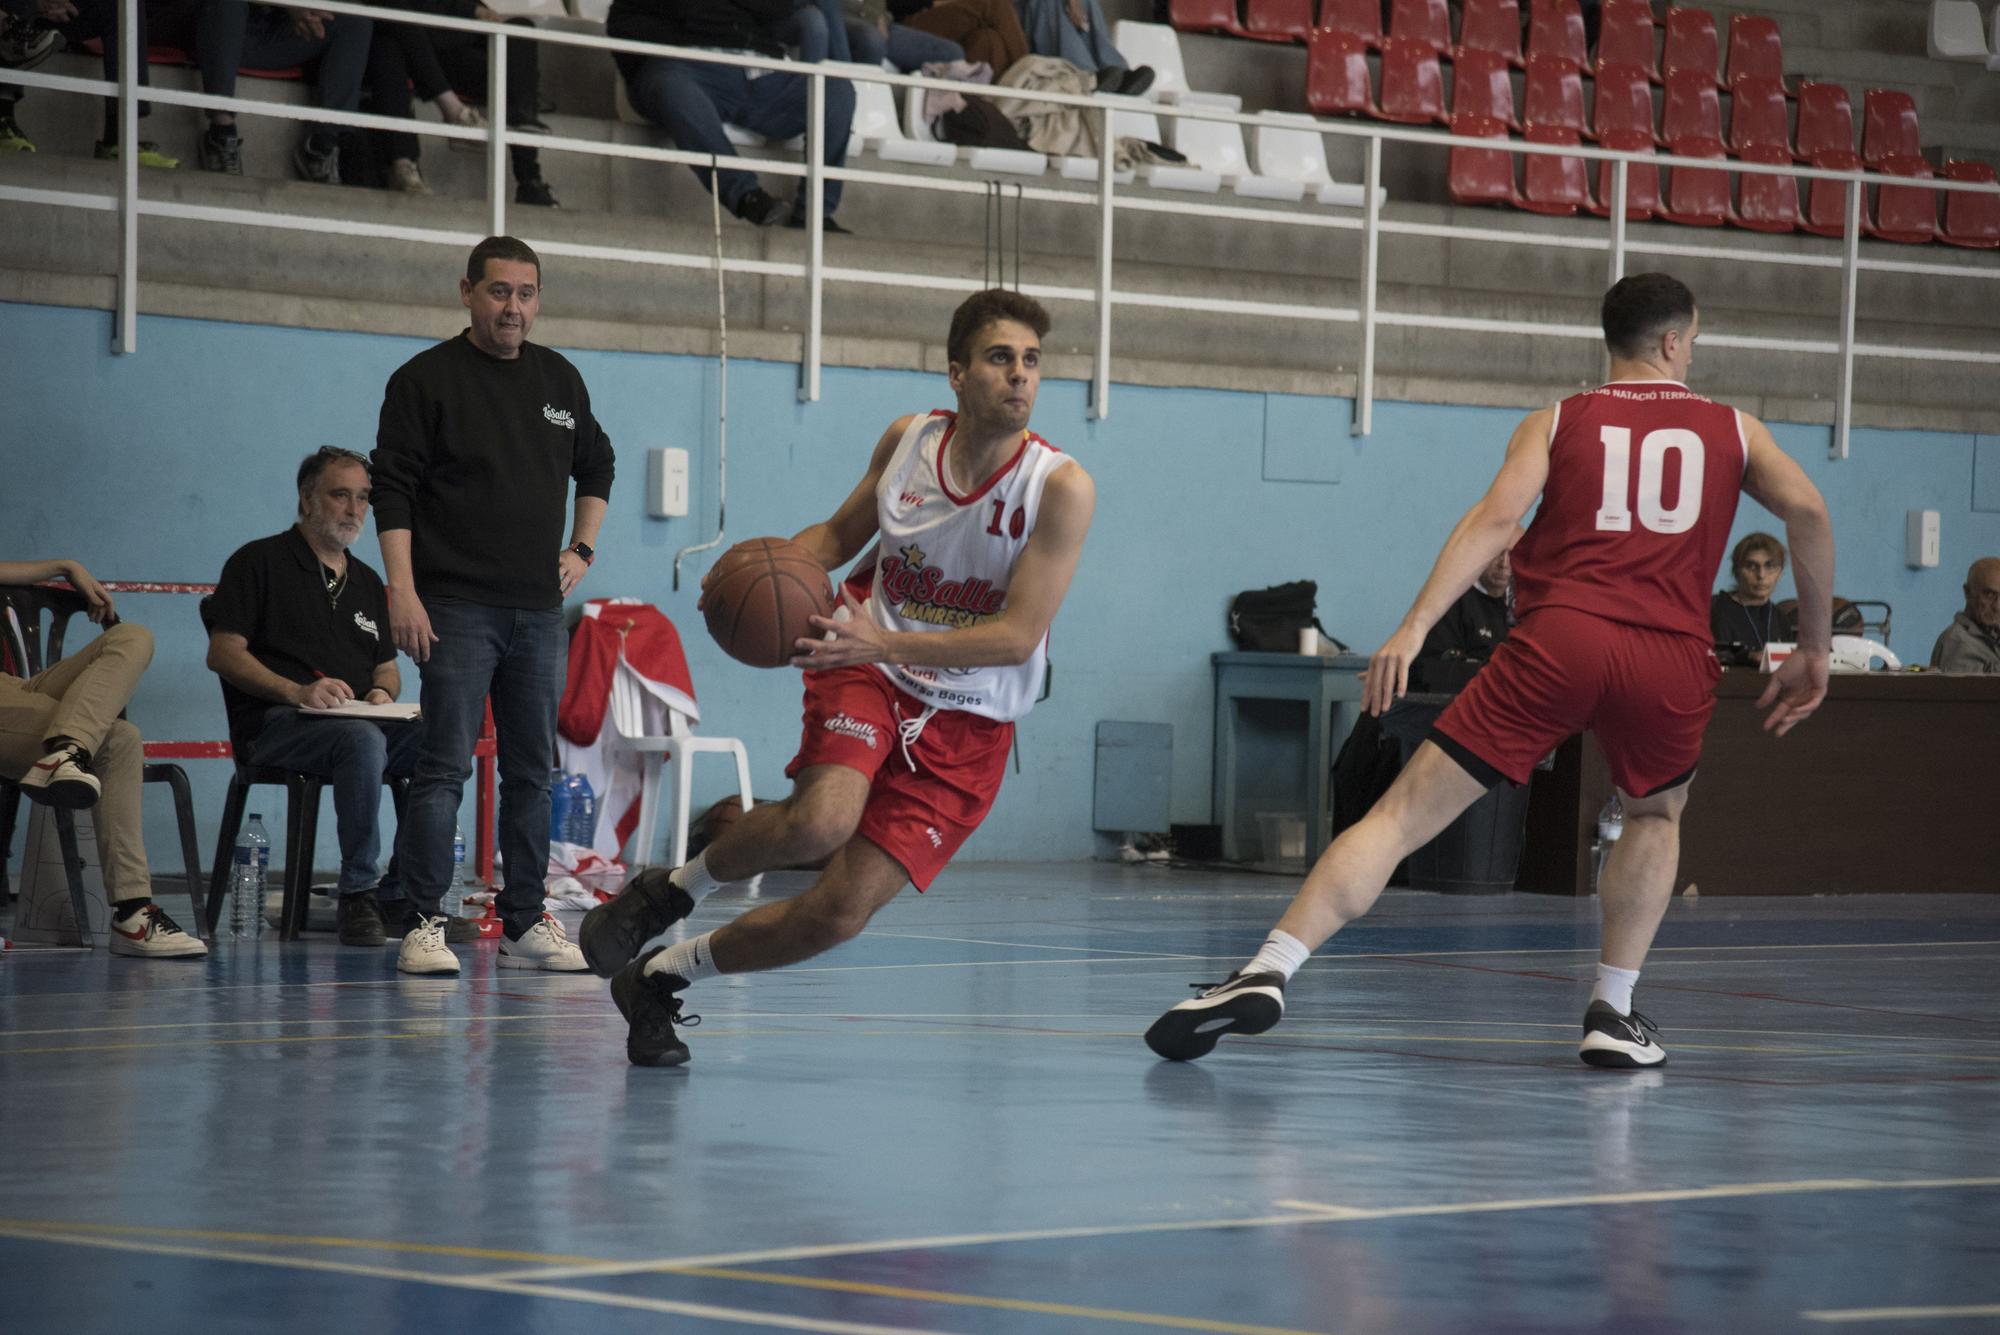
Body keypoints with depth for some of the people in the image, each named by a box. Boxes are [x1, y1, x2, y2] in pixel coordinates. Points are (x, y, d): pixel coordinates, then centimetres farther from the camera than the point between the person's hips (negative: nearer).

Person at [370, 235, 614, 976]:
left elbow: (597, 466, 28)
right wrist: (402, 592, -15)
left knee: (532, 770, 7)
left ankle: (524, 922, 13)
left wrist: (581, 549, 15)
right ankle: (425, 923, -9)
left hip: (539, 609, 6)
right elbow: (393, 490, -7)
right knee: (445, 767, -10)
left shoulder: (561, 380, 13)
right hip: (457, 608, -6)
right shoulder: (425, 380, -3)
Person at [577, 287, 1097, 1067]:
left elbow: (1018, 636, -19)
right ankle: (673, 889, -2)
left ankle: (662, 976, 17)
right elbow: (838, 535, 17)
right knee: (821, 821, -32)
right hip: (867, 672, 1)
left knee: (840, 914, -8)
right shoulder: (908, 440, -2)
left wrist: (886, 643, -31)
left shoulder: (1060, 487, -14)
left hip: (968, 725, -1)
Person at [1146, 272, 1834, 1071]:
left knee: (1405, 814, -2)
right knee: (1656, 815, 31)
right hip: (1671, 657, 1)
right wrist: (1814, 649, 14)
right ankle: (1613, 1014, 19)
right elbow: (1806, 510, 5)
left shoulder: (1556, 423, 18)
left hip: (1559, 639, -1)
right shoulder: (1732, 430, 20)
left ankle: (1271, 970, -18)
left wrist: (1415, 628, -7)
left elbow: (1495, 517, 2)